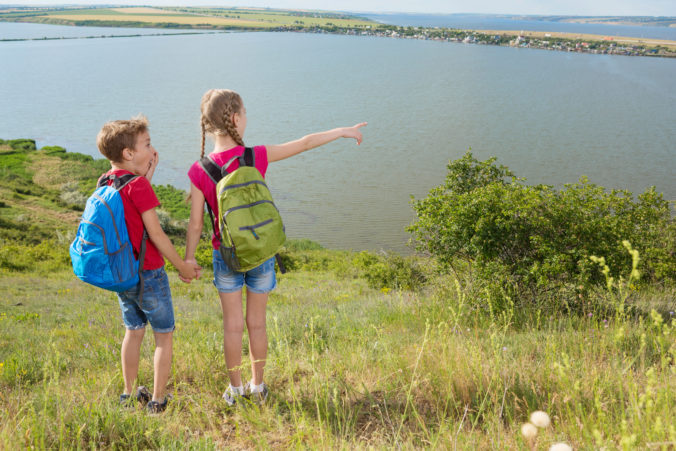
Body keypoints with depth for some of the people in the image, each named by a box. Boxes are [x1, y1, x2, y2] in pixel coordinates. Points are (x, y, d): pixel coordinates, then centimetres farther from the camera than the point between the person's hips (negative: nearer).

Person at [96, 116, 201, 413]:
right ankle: (157, 400, 13)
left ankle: (128, 394, 31)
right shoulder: (138, 185, -21)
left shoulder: (106, 181, 2)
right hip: (148, 273, -7)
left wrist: (147, 176, 5)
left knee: (133, 331, 21)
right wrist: (183, 266, -9)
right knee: (164, 335, 8)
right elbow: (155, 233, -19)